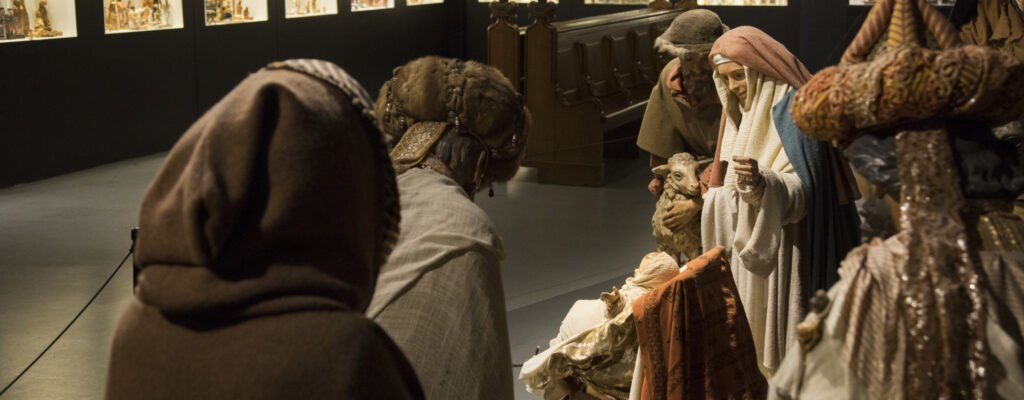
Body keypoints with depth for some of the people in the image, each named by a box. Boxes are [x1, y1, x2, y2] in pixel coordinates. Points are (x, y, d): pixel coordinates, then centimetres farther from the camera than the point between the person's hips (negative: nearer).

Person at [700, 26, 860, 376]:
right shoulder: (747, 112, 11)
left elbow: (804, 190, -25)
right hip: (752, 248, 9)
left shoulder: (793, 111, -16)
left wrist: (762, 182, -42)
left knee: (782, 336, -4)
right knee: (756, 331, 12)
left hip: (786, 252, -9)